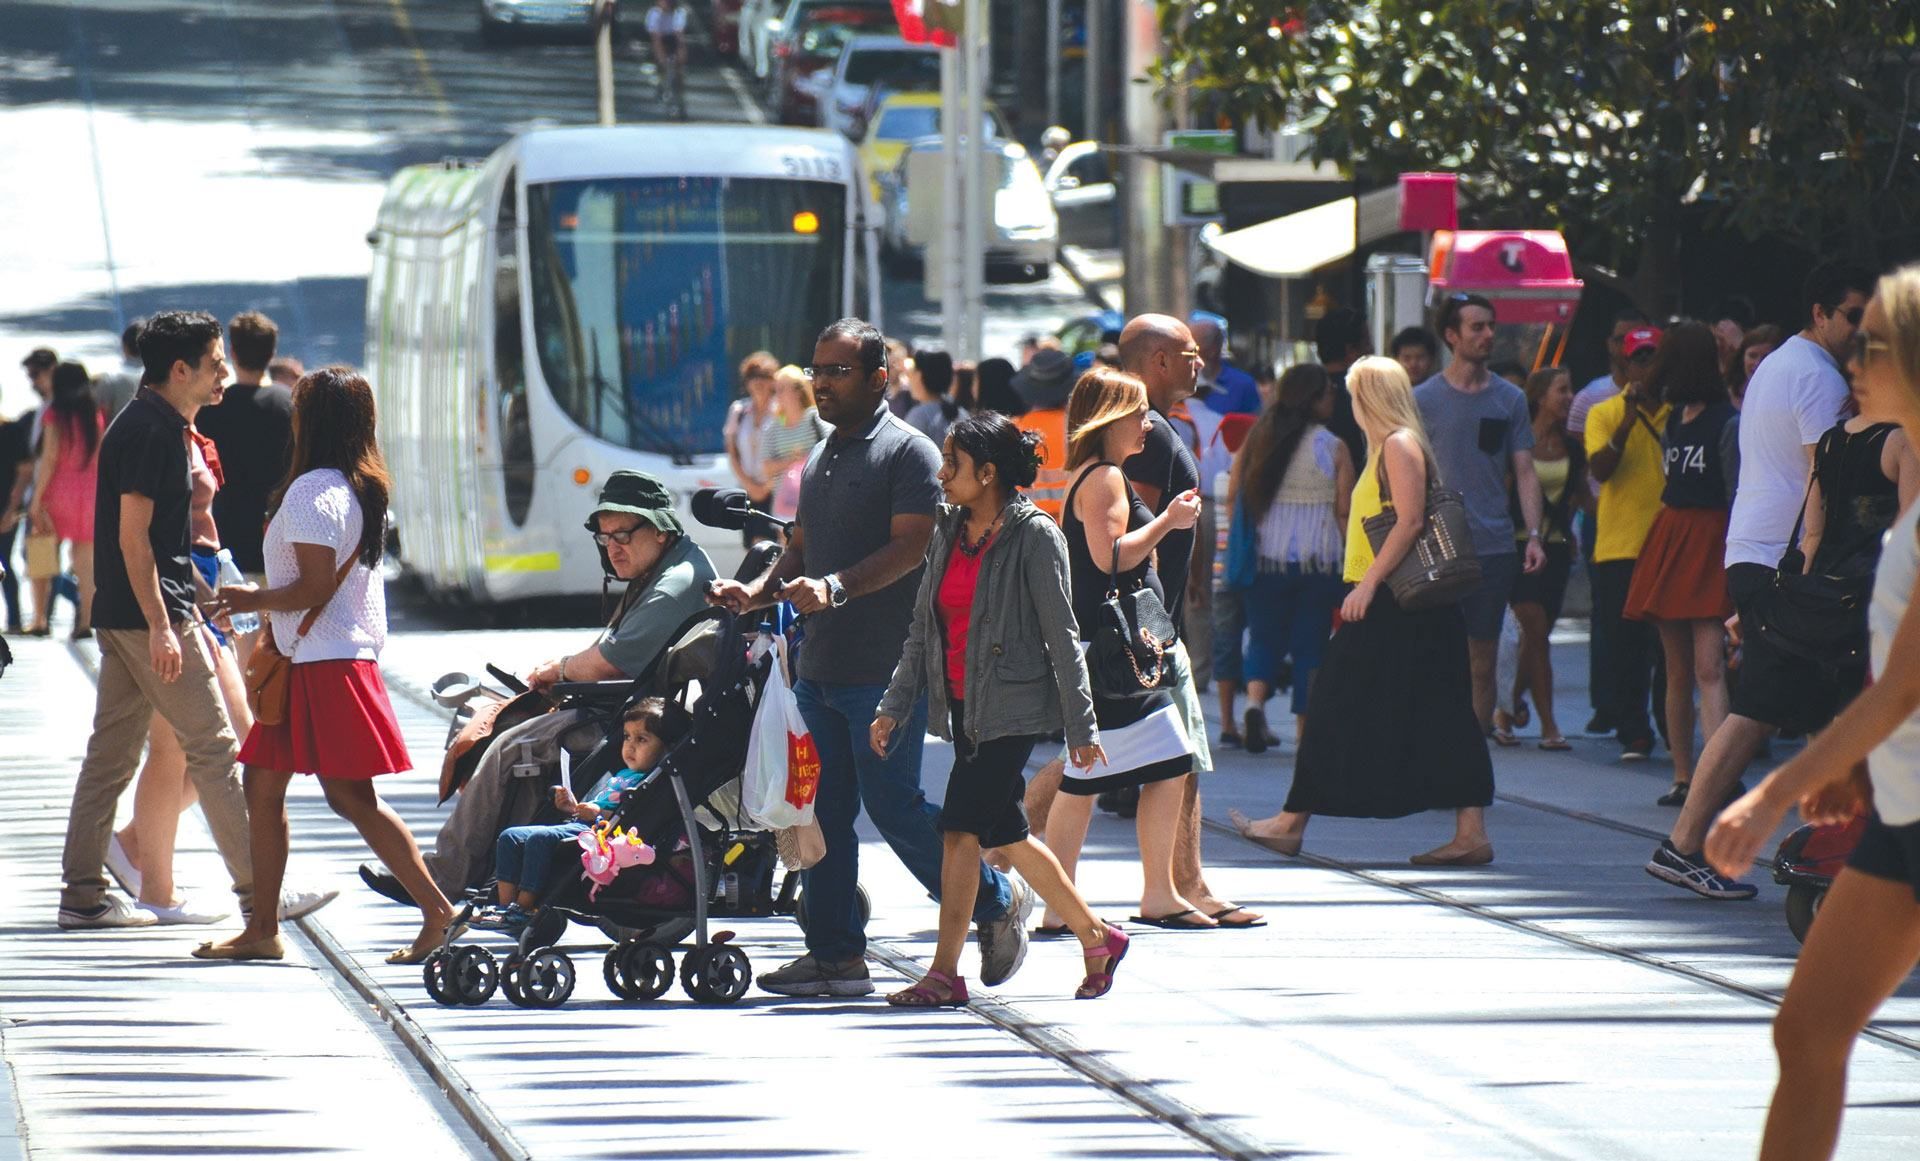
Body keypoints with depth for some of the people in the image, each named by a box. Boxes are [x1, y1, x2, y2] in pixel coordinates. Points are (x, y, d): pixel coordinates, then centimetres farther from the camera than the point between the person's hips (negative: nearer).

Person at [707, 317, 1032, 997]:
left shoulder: (909, 452, -7)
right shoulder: (821, 460, 20)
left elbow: (911, 546, -17)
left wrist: (836, 588, -29)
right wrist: (757, 591, 4)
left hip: (886, 668, -8)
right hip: (820, 666, 8)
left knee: (892, 806, -7)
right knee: (826, 811, 6)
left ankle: (996, 902, 11)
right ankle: (835, 954, 10)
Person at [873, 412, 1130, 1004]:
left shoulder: (1034, 535, -9)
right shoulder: (948, 533, 11)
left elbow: (1061, 636, -8)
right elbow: (922, 629, 15)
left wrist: (1082, 726, -8)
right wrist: (893, 706, 8)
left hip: (1011, 705, -8)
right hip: (964, 705, 8)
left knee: (961, 827, -12)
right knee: (1002, 832, 6)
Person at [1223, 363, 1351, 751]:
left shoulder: (1257, 439, 3)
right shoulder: (1333, 448, -6)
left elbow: (1233, 497, 7)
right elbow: (1344, 511, -5)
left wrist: (1239, 544, 20)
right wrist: (1351, 558, 7)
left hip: (1264, 559, 3)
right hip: (1318, 562, -2)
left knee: (1265, 638, 12)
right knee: (1310, 645, 7)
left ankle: (1255, 701, -14)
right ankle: (1304, 727, 6)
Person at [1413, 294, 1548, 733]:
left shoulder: (1510, 399, 8)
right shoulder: (1423, 399, 2)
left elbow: (1525, 472, 8)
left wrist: (1533, 535, -3)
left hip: (1495, 548, 2)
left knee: (1483, 661, 5)